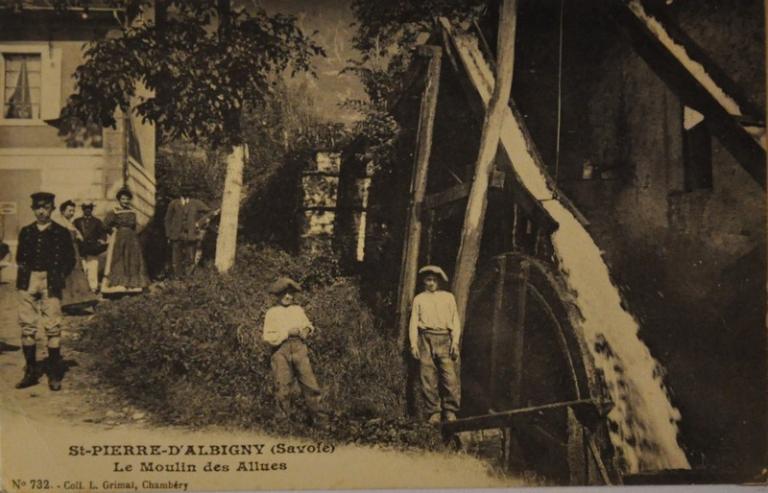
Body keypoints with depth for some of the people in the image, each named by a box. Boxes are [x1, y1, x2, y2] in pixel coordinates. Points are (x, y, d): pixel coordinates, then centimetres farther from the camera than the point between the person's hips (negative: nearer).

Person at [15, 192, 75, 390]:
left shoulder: (61, 232, 4)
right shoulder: (26, 232, 14)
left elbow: (70, 260, 7)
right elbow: (20, 257, 21)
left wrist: (59, 277, -3)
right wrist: (24, 271, 5)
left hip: (50, 283, -3)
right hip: (28, 283, 4)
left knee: (53, 327, -5)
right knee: (27, 326, 4)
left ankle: (55, 375, 3)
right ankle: (30, 372, 14)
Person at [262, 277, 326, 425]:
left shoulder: (298, 310, 18)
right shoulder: (271, 313, 5)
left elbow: (308, 325, 26)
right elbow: (268, 337, -3)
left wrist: (305, 331, 3)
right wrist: (287, 332, -10)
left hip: (299, 347, 2)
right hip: (281, 350, -2)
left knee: (309, 381, -4)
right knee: (282, 384, -1)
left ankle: (316, 414, 5)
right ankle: (283, 414, 13)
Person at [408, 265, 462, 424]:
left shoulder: (448, 297, 18)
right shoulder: (419, 299, 18)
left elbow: (455, 320, 12)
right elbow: (413, 322, 11)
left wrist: (455, 341, -1)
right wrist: (414, 344, -1)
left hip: (445, 339, 0)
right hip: (426, 339, 0)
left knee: (450, 377, -11)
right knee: (428, 378, -4)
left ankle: (450, 412, -4)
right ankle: (434, 413, 2)